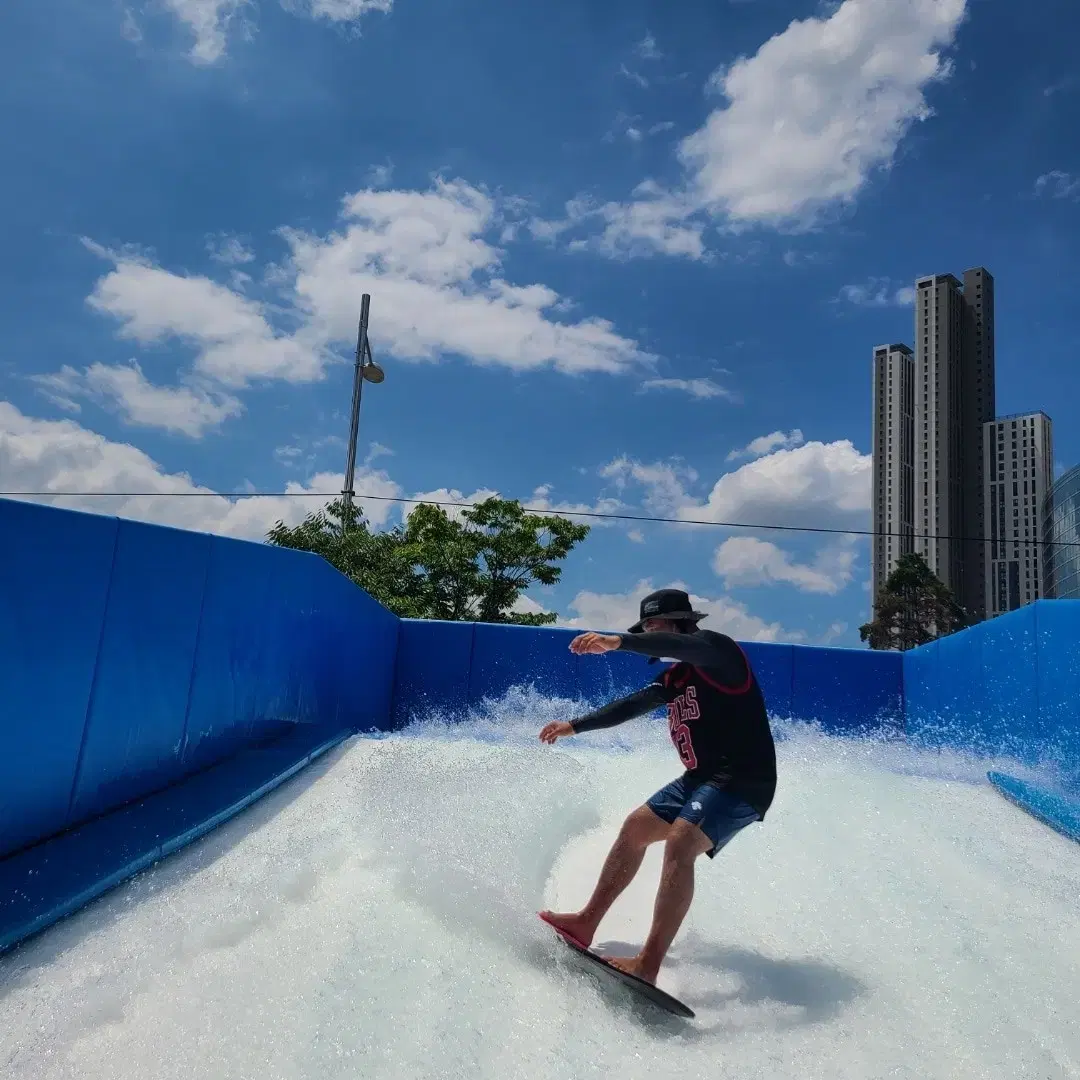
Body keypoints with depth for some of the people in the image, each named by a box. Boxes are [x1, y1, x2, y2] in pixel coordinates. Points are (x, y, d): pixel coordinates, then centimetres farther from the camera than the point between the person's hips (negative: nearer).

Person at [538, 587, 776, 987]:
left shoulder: (716, 648, -9)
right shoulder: (673, 677, 15)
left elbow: (683, 646, -31)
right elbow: (632, 705, 24)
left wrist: (617, 641, -44)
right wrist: (575, 726, 27)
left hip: (744, 779, -9)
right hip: (702, 777, 10)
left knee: (679, 842, -26)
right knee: (636, 826, 10)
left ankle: (647, 966, -28)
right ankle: (586, 923, 18)